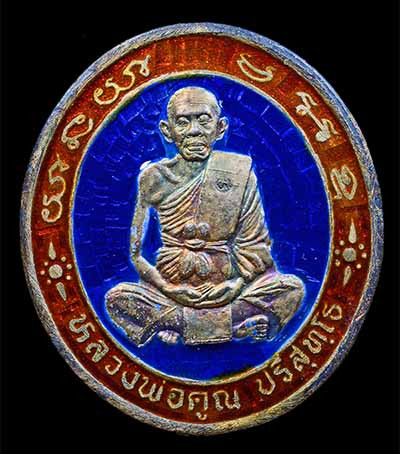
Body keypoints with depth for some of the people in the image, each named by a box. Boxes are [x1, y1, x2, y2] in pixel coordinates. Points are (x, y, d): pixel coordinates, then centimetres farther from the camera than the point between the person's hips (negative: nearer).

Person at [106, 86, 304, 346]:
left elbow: (253, 244, -1)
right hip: (173, 286, 0)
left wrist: (239, 281, -16)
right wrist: (167, 288, -13)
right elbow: (136, 251, -1)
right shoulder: (154, 177, -2)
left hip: (226, 284, 0)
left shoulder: (239, 171, -2)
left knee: (293, 288, -22)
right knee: (117, 298, -25)